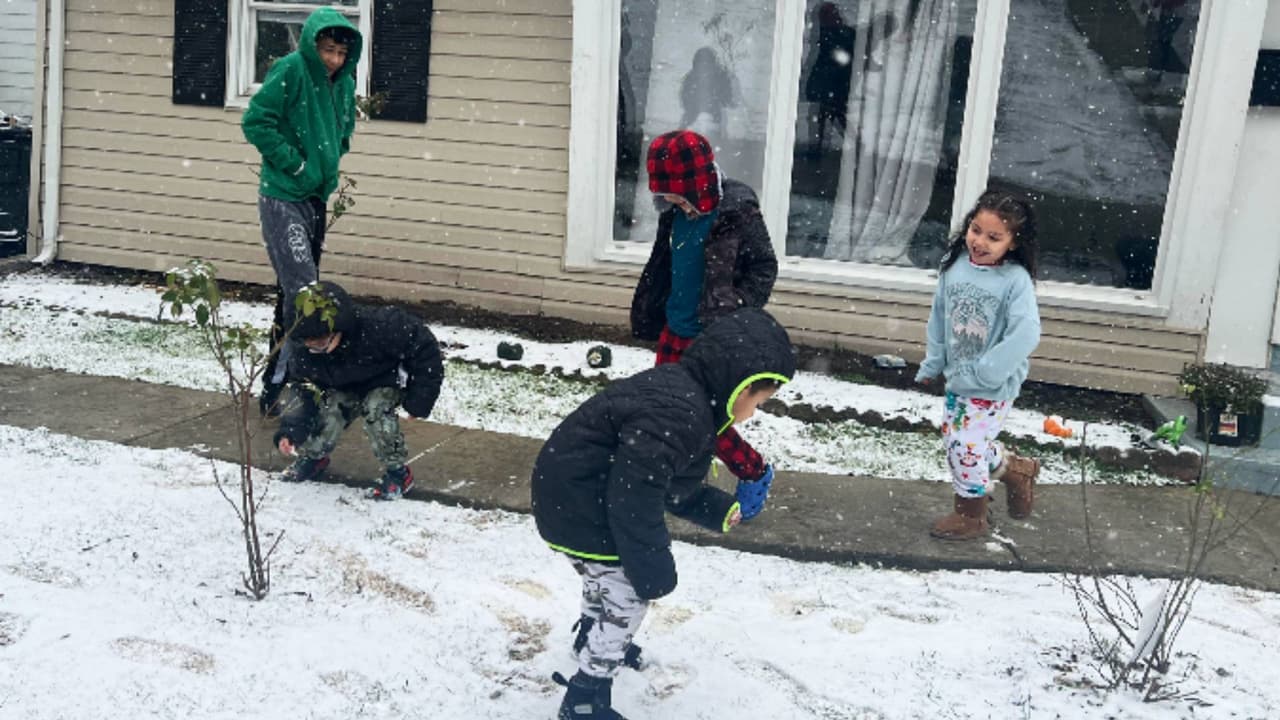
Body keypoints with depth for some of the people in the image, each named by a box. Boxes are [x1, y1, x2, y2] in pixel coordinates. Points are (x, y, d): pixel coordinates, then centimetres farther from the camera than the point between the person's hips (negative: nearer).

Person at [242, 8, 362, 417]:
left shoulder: (344, 81, 7)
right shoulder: (291, 70, -14)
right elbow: (255, 122, -16)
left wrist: (331, 161, 8)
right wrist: (294, 162, -15)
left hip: (316, 198, 7)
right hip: (283, 197, -7)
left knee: (294, 292, 13)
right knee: (303, 291, -16)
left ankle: (278, 380, 25)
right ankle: (279, 387, -9)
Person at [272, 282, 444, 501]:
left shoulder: (379, 327, -41)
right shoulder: (306, 354, -25)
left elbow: (424, 347, -29)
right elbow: (303, 389, -15)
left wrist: (419, 400, -23)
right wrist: (289, 430, -32)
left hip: (387, 380, -4)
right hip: (344, 388, 4)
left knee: (376, 409, -30)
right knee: (328, 410, -18)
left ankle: (397, 471, -12)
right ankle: (313, 457, 15)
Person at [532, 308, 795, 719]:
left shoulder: (685, 395, 4)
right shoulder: (676, 414, -30)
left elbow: (665, 482, 14)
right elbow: (634, 502, -29)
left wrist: (718, 509, 9)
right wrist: (654, 572, -19)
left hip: (579, 494, 10)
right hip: (579, 507, -10)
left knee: (609, 576, 31)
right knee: (627, 599, 2)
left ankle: (593, 639, 58)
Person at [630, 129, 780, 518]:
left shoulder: (738, 214, -18)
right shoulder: (677, 212, 1)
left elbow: (764, 269, -10)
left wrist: (735, 316, -18)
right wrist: (648, 316, 16)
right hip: (674, 331, 6)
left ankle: (755, 474, 24)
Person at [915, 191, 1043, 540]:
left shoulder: (1015, 280, -20)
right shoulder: (954, 265, -3)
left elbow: (1026, 334, -28)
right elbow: (939, 315, 8)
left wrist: (985, 371, -27)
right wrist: (932, 363, 11)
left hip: (993, 387, -7)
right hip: (959, 378, 7)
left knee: (966, 445, -5)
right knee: (953, 437, 17)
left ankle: (970, 515, 19)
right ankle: (1016, 469, 41)